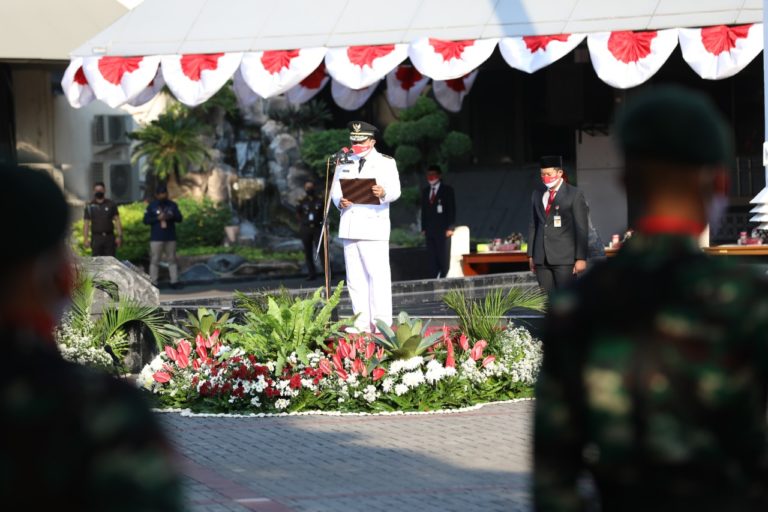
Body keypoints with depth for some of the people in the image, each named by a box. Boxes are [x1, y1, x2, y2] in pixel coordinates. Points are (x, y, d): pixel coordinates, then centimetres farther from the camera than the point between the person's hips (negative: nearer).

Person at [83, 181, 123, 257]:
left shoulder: (111, 205, 8)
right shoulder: (90, 207, 6)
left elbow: (117, 220, 7)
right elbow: (86, 224, 5)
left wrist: (119, 236, -2)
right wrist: (85, 239, -4)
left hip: (109, 237, 1)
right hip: (96, 238, -1)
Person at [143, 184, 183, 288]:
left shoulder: (172, 205, 10)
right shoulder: (151, 206, 4)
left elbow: (180, 218, 7)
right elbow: (146, 220, -1)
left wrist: (171, 217, -13)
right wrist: (158, 218, -15)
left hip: (170, 238, 2)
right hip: (156, 238, -2)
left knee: (172, 260, 3)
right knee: (154, 261, -3)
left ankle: (174, 281, 6)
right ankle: (153, 282, -2)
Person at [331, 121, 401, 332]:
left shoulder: (386, 163, 7)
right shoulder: (344, 163, 20)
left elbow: (395, 191, -6)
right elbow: (335, 190, 14)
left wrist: (383, 193, -29)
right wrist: (340, 202, -9)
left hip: (374, 227, -4)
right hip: (349, 226, 4)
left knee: (378, 275, -9)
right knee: (355, 278, 3)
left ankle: (381, 323, -9)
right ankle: (362, 323, 6)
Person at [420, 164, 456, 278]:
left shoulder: (447, 190, 3)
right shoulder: (425, 191, 18)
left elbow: (452, 209, -2)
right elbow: (424, 210, 17)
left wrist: (450, 228, -10)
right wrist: (424, 228, 9)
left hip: (443, 230, -5)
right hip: (430, 230, 5)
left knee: (443, 258, -7)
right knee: (432, 258, 1)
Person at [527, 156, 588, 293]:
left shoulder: (575, 195, -2)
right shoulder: (537, 195, 15)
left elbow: (582, 228, -4)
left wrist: (581, 258, -9)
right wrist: (531, 255, 13)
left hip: (564, 258, -5)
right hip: (542, 259, 5)